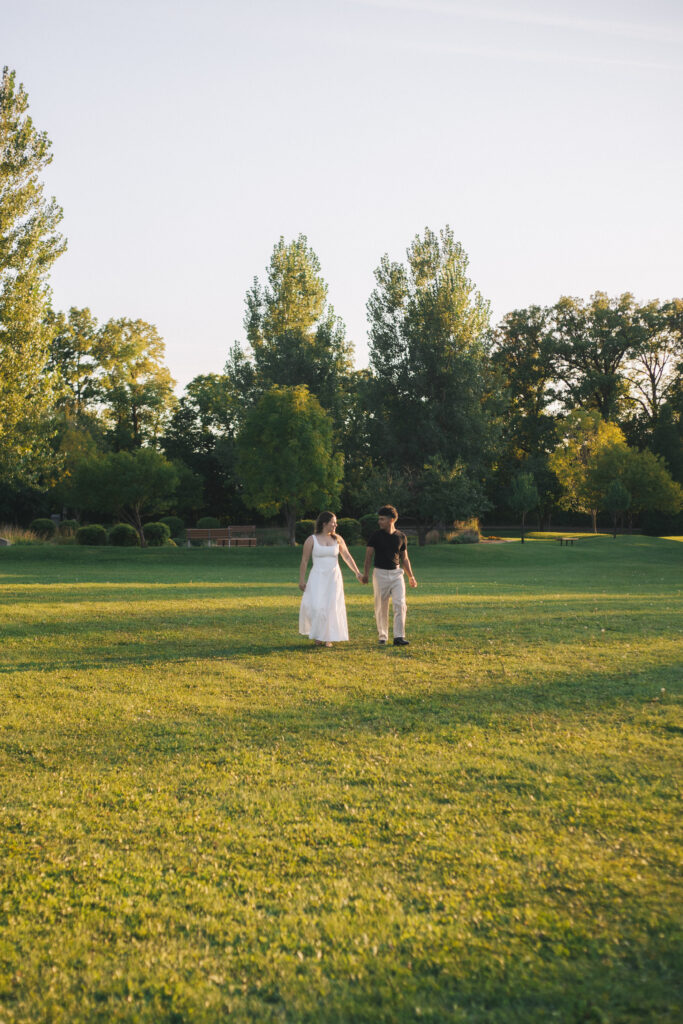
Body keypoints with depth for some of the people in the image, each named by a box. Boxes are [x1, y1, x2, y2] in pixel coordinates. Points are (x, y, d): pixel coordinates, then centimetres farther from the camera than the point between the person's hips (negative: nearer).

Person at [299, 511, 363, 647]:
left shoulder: (337, 539, 6)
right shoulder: (311, 539, -3)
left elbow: (347, 557, 6)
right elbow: (304, 561, -1)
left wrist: (357, 572, -3)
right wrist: (301, 580, -5)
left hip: (334, 577, 3)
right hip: (318, 577, -3)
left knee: (331, 608, 0)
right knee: (316, 606, -13)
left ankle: (328, 638, 11)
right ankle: (318, 634, 9)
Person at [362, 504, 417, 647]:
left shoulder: (401, 536, 5)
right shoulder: (376, 535, -1)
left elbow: (404, 558, 14)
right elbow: (368, 555, -1)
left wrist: (411, 576, 9)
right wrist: (365, 574, -10)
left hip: (396, 573, 1)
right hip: (380, 573, -1)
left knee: (400, 604, -10)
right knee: (381, 608, 3)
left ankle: (399, 637, -11)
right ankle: (383, 637, 14)